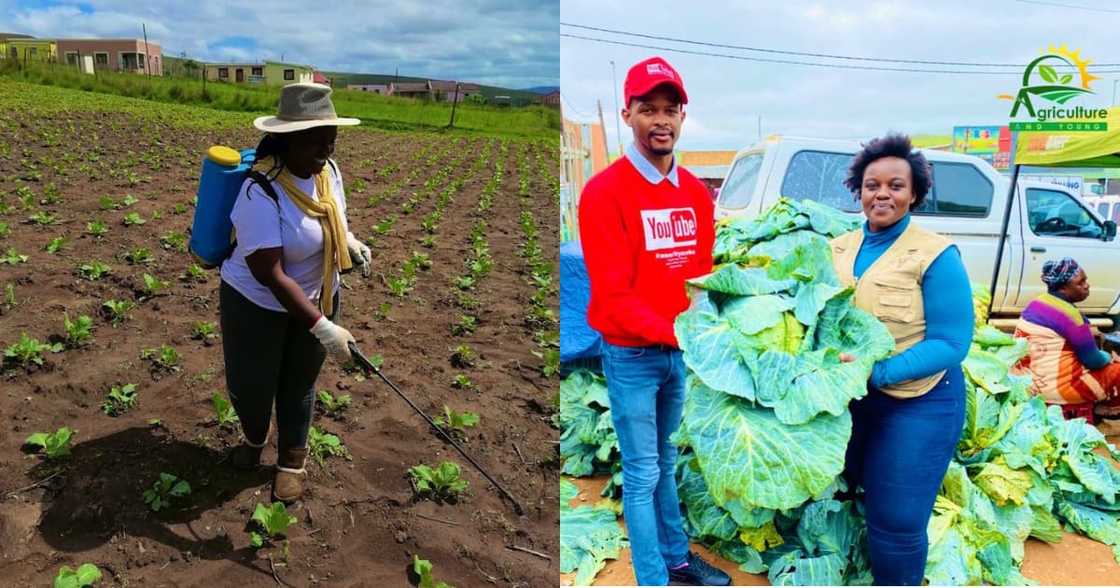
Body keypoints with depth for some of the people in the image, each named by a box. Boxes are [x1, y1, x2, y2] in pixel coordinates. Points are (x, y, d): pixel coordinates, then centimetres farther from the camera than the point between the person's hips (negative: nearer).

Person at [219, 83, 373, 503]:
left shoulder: (329, 171, -10)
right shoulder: (261, 192, -30)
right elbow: (271, 276, -32)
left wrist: (350, 242, -5)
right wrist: (321, 327, -34)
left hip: (317, 298, 5)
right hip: (257, 305, -5)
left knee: (300, 384, 17)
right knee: (249, 386, 12)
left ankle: (291, 460, 40)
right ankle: (254, 436, 47)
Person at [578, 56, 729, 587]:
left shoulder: (696, 192, 5)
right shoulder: (604, 192, -15)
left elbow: (702, 271, 11)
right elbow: (612, 294, -19)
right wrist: (670, 332, -26)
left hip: (682, 350, 6)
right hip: (632, 353, -6)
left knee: (666, 461, 21)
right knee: (642, 472, 4)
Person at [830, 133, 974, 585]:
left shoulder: (936, 255, -14)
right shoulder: (838, 249, 1)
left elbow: (951, 344, -17)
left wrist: (879, 370, -28)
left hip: (918, 401, -5)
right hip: (848, 396, 5)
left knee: (896, 521, 1)